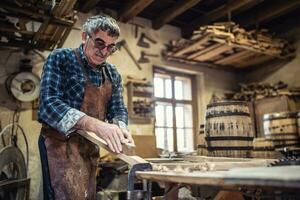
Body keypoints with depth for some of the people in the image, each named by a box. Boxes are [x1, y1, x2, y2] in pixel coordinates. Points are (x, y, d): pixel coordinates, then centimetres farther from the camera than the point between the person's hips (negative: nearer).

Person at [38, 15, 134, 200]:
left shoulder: (113, 74, 9)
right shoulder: (61, 58, -8)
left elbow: (118, 109, 8)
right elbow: (49, 103, -20)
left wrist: (120, 128, -17)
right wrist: (95, 124, -33)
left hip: (91, 146, 6)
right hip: (61, 142, -5)